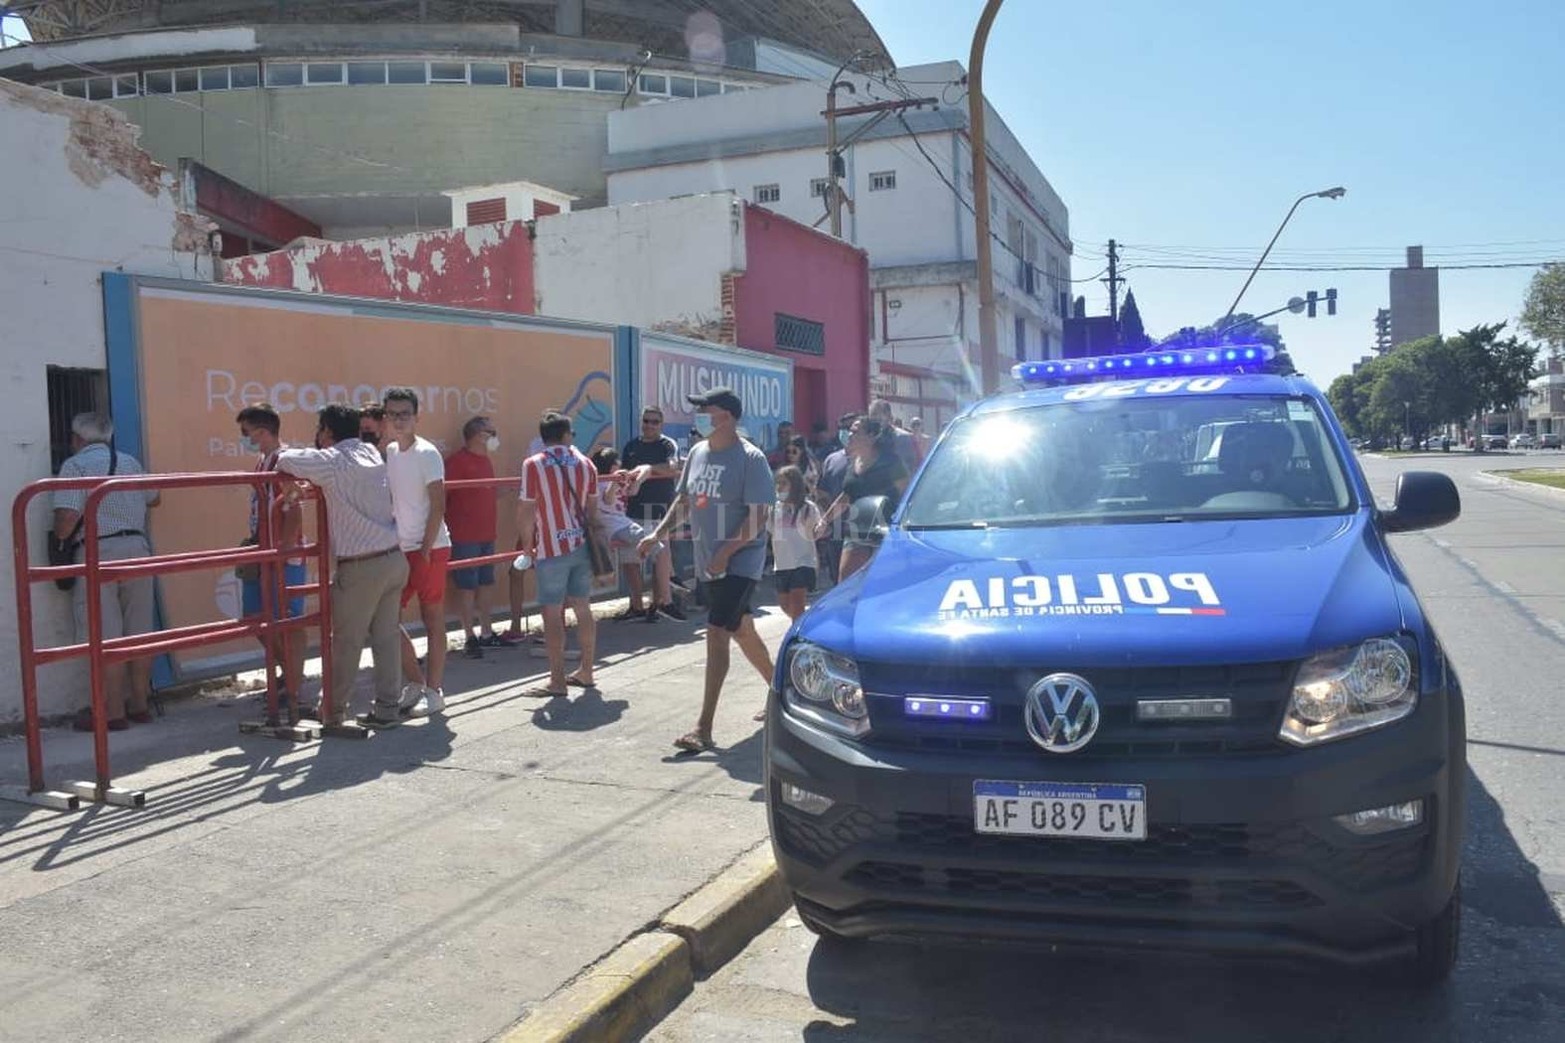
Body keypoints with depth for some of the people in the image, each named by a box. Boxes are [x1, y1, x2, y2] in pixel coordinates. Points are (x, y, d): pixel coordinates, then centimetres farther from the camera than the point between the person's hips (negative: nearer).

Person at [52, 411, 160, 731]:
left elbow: (68, 517, -15)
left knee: (106, 639, -1)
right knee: (138, 634, 11)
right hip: (137, 548, 6)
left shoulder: (75, 465, -4)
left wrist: (60, 538, 4)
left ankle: (113, 712, 3)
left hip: (98, 553, -5)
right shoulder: (130, 462, 13)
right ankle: (139, 705, 19)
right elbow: (153, 498, 29)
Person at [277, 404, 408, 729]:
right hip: (394, 558, 7)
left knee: (346, 642, 5)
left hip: (361, 567, -7)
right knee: (386, 636, 10)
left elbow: (286, 460, -14)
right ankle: (388, 708, 14)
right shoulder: (372, 454, 11)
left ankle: (333, 713, 16)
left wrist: (281, 455, 11)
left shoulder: (332, 461, -9)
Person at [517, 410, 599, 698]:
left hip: (551, 549, -5)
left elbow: (526, 512, -9)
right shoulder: (585, 463, 6)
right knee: (583, 609, 13)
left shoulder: (533, 465, -8)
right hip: (581, 545, 5)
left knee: (553, 614, -1)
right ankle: (586, 672, 22)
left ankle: (557, 682, 1)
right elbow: (592, 509, 11)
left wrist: (527, 547, 1)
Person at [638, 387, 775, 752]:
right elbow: (684, 499, 18)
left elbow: (758, 516, -17)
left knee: (717, 634, -13)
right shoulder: (698, 453, 8)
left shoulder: (750, 458, -14)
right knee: (742, 630, 19)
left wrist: (726, 552, -23)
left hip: (739, 561, -8)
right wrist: (658, 533, 6)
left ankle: (703, 729, -12)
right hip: (708, 562, 8)